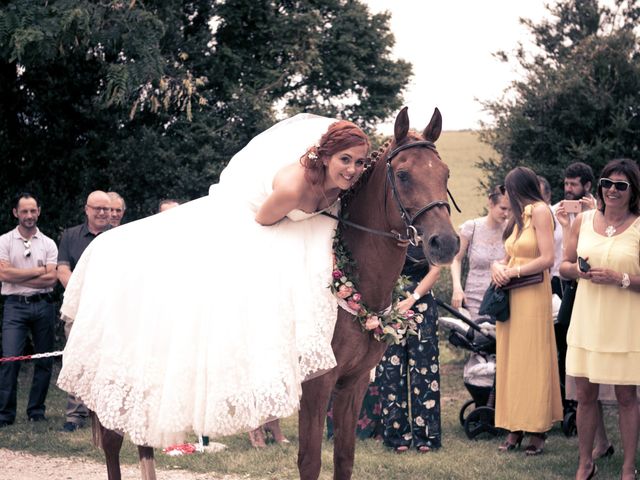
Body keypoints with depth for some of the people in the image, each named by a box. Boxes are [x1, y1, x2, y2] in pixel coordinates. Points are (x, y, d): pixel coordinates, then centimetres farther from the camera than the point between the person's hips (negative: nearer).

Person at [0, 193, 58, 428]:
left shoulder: (48, 244, 9)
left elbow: (51, 279, -3)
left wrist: (19, 278, -10)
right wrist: (38, 271, -6)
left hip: (43, 305, 3)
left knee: (44, 361, 5)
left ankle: (36, 411, 15)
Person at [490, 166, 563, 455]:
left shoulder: (540, 211, -7)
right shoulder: (519, 216, 17)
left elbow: (547, 259, -15)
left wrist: (513, 272, -9)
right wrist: (498, 266, -1)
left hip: (532, 297, -8)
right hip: (510, 298, 8)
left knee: (531, 361, -5)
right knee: (510, 363, 5)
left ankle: (537, 432, -1)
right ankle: (515, 429, 7)